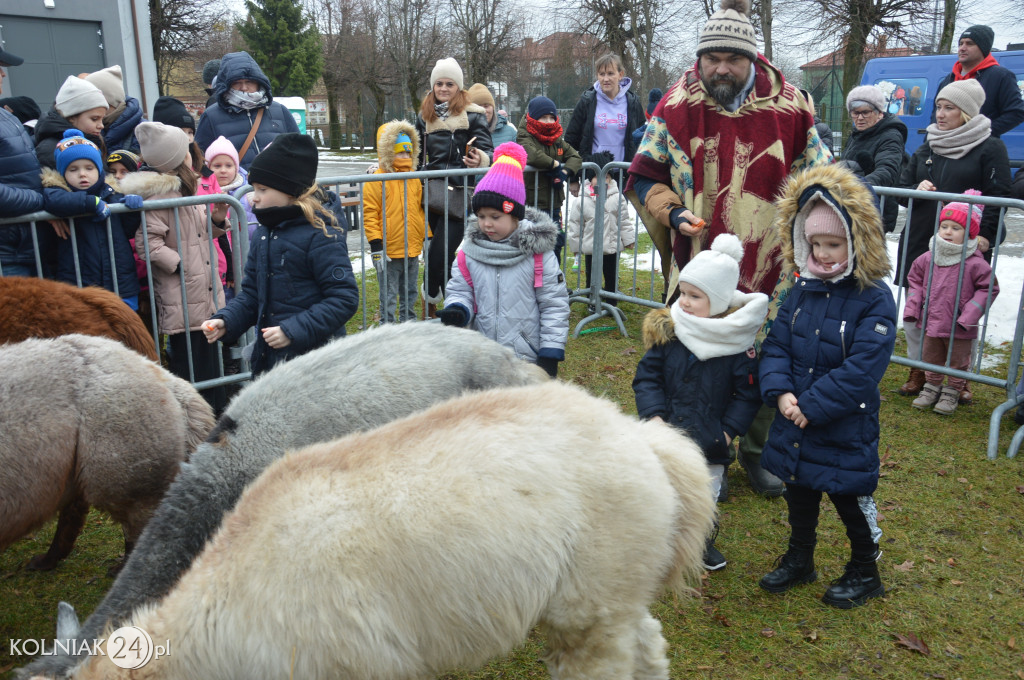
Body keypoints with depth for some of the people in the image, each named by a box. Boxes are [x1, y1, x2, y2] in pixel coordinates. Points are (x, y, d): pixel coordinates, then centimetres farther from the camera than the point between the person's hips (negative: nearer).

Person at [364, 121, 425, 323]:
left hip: (412, 250, 6)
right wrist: (376, 246, -16)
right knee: (389, 296, 3)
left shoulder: (414, 179, 10)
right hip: (389, 252, -6)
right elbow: (369, 215, -12)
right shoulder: (377, 180, -10)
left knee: (409, 293, 18)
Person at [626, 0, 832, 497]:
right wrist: (671, 212, -11)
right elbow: (644, 177, 6)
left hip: (769, 271, 1)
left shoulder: (790, 108, 0)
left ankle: (756, 450, 32)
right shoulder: (675, 107, -2)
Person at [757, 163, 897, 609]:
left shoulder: (874, 301, -17)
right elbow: (776, 346, 0)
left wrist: (811, 406, -23)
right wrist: (780, 392, -16)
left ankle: (865, 572, 34)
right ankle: (799, 560, 42)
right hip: (794, 425, 6)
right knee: (799, 495, 21)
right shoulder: (803, 291, 1)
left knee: (851, 503, 12)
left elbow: (861, 370, -23)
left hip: (845, 432, -5)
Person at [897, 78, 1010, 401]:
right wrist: (917, 189, -4)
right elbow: (902, 185, 19)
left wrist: (986, 235, -14)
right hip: (920, 241, 5)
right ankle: (918, 370, 19)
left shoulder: (990, 148, 1)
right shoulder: (926, 149, 15)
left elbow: (998, 196, -3)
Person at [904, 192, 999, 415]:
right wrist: (912, 308, 0)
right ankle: (931, 387, 37)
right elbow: (915, 280, 10)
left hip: (959, 329, -4)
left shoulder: (974, 263, -16)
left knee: (958, 361, 12)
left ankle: (952, 392, 29)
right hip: (931, 322, 4)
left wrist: (969, 315, -15)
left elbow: (988, 288, -9)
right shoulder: (928, 258, -3)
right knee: (931, 358, 19)